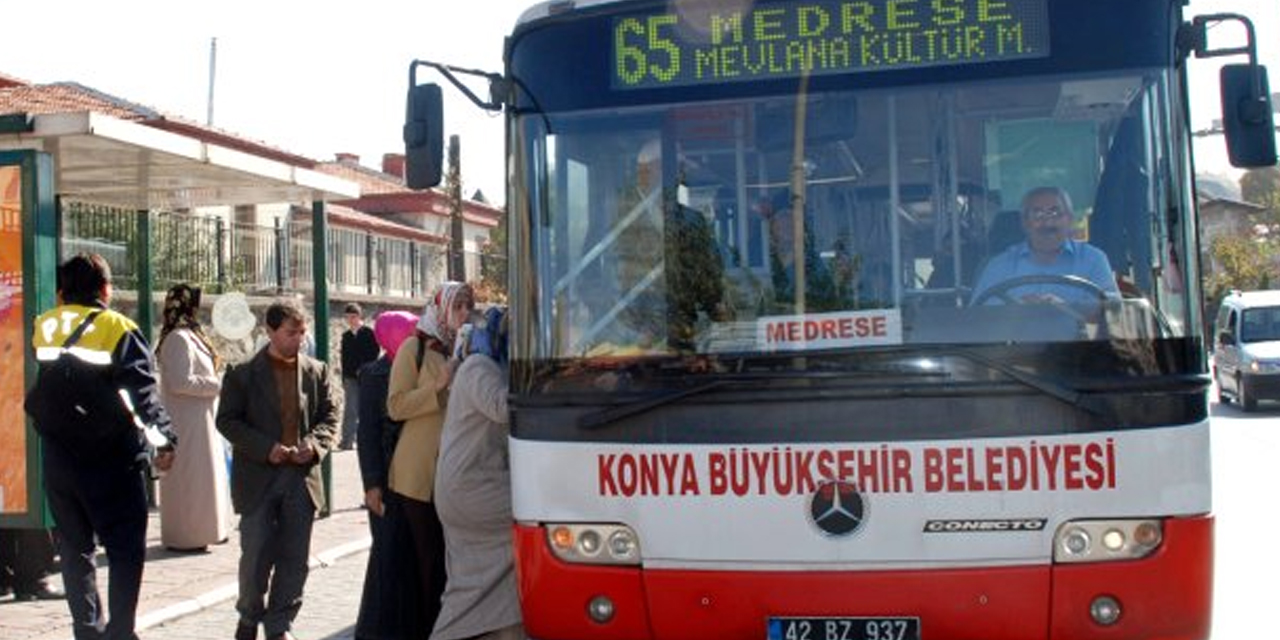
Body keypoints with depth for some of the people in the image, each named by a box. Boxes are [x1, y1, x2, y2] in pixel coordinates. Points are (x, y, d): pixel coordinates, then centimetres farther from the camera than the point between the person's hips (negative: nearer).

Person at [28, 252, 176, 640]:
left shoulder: (44, 328, 6)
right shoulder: (117, 329, -8)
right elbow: (143, 389, -15)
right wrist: (164, 439, -15)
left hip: (58, 457, 5)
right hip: (111, 456, -5)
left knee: (75, 548, 15)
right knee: (126, 549, 2)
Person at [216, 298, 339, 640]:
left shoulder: (317, 371, 6)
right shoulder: (242, 374, -2)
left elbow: (330, 415, 10)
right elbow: (227, 421, -3)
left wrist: (314, 444, -9)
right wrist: (266, 448, -15)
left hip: (302, 475, 3)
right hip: (258, 477, -3)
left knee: (295, 558, 5)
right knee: (256, 556, 1)